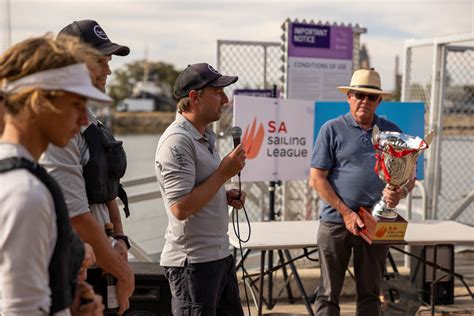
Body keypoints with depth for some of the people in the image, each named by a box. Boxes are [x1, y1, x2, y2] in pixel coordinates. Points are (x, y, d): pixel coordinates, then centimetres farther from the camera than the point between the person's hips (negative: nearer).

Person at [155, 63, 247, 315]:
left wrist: (225, 196, 6)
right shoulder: (177, 141, -19)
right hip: (193, 262, -10)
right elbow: (181, 208, -25)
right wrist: (224, 173, -19)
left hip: (219, 254, 10)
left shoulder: (206, 136, 13)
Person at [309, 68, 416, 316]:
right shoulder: (332, 129, -1)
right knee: (328, 294, 3)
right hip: (336, 221, -3)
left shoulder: (391, 132, 8)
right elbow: (316, 178, -5)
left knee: (370, 294, 13)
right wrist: (346, 212, -13)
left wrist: (401, 191, -13)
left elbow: (409, 176, 11)